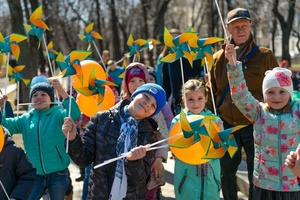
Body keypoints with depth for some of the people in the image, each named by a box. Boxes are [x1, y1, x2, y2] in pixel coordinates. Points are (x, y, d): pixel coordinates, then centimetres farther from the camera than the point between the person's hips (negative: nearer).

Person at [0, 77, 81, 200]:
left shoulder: (58, 114, -4)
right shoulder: (26, 119, 6)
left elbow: (74, 114, -22)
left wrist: (62, 92, -35)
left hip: (57, 175, -3)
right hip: (35, 175, 3)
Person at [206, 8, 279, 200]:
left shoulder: (265, 56, -3)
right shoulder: (219, 58, 4)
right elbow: (212, 92, 11)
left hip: (255, 125, -2)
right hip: (226, 126, 3)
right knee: (226, 174, 13)